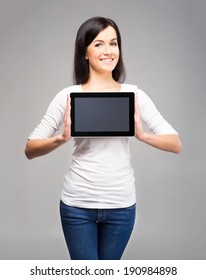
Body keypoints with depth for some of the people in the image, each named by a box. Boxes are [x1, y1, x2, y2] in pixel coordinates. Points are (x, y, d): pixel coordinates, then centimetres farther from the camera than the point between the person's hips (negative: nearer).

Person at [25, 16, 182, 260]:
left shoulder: (134, 94, -2)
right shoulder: (68, 96, -6)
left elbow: (176, 144, -4)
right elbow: (30, 150, -6)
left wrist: (141, 135, -21)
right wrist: (62, 138, -24)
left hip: (121, 204, 2)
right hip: (77, 204, -1)